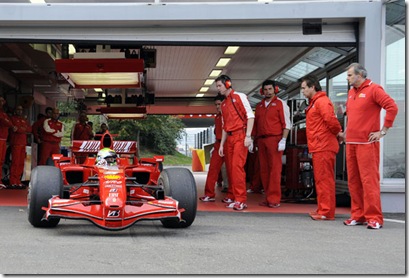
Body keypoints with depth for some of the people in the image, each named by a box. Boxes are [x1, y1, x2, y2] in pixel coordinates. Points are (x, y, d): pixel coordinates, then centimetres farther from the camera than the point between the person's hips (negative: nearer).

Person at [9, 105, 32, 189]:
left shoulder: (24, 120, 22)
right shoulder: (12, 118, 2)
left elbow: (30, 129, 10)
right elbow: (14, 129, -12)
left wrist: (20, 129, -5)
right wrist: (24, 130, -2)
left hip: (23, 143, 7)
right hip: (15, 143, -7)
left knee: (21, 163, 4)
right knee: (15, 162, -12)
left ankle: (18, 181, 8)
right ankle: (13, 182, -13)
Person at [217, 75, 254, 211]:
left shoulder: (239, 96, -1)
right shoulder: (223, 104, 20)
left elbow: (250, 116, -8)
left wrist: (248, 136, -17)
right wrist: (221, 144, 17)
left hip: (240, 135, -7)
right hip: (229, 137, 7)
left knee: (237, 166, -15)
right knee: (230, 167, 6)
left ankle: (241, 200, -16)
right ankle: (231, 196, 17)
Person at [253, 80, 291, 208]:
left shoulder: (280, 103, 2)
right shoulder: (259, 106, 19)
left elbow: (286, 124, -3)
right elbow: (255, 124, 22)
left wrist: (283, 140, -12)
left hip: (274, 139, -6)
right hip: (261, 140, 6)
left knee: (275, 169, -8)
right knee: (264, 170, 5)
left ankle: (274, 199, -8)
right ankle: (268, 198, 10)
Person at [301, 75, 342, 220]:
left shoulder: (322, 101, -13)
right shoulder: (314, 102, 21)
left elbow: (331, 119, -25)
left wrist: (338, 132, -9)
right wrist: (337, 132, 12)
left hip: (323, 147, -11)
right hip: (318, 147, 11)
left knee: (324, 179, -8)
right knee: (320, 179, 14)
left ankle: (326, 212, -6)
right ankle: (322, 209, 20)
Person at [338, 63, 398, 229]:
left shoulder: (373, 89, -6)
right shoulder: (351, 92, 17)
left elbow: (392, 107, -13)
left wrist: (383, 131, -13)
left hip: (367, 143, -8)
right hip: (351, 143, 8)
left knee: (369, 180, -8)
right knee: (353, 181, 8)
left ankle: (374, 218, -5)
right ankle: (358, 215, 15)